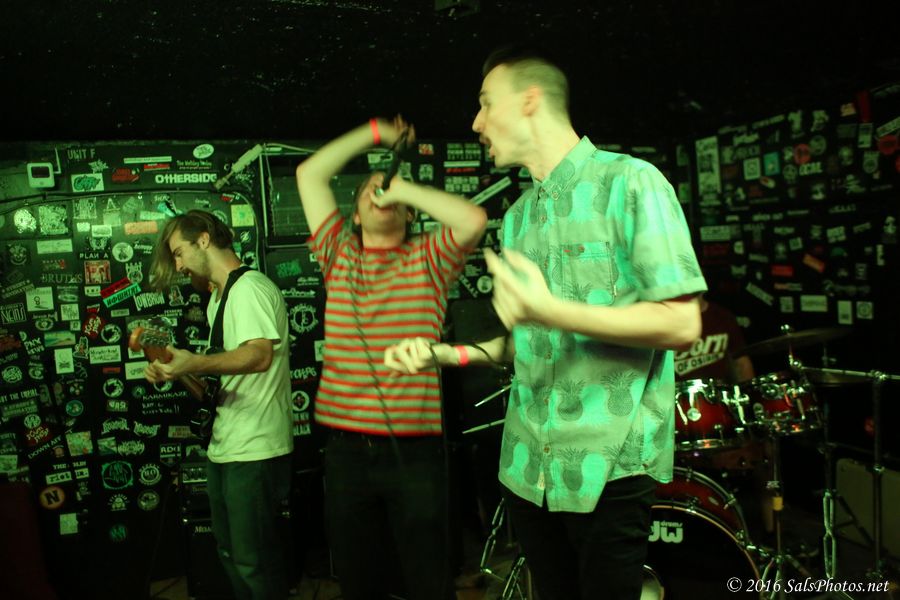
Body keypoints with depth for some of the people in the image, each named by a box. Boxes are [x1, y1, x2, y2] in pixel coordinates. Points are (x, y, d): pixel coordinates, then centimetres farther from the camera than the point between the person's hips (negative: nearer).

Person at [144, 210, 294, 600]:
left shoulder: (249, 288, -13)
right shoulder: (218, 298, 19)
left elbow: (259, 356, -28)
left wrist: (195, 364, -39)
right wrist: (176, 370, 8)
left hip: (255, 450, -10)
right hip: (225, 446, 10)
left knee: (253, 561, -1)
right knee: (231, 552, 19)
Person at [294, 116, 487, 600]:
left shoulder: (428, 260, 3)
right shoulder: (339, 256, 11)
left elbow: (474, 220, -15)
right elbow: (308, 174, 11)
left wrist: (406, 188, -4)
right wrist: (374, 133, 12)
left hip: (415, 449, -2)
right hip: (346, 447, 3)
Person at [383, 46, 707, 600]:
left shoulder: (630, 182, -8)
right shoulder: (517, 216, 13)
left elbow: (681, 324, -15)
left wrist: (550, 311, -23)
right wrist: (446, 354, 4)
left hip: (609, 465, -6)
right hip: (527, 465, 7)